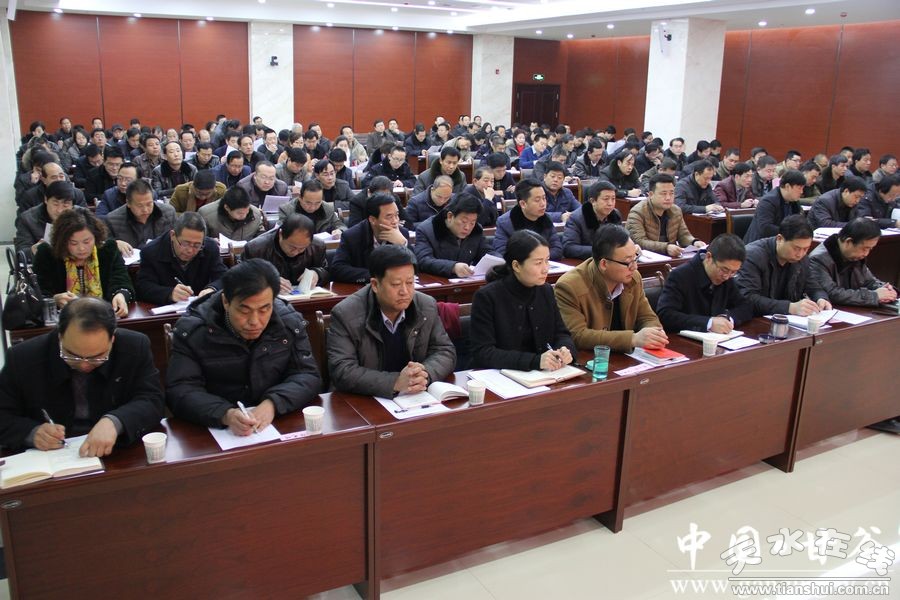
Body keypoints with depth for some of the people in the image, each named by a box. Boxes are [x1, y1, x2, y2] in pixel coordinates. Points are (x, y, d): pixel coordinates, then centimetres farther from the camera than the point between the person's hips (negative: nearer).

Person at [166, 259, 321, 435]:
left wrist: (273, 404, -22)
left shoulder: (290, 322, -3)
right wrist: (225, 414, -30)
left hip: (280, 427, 1)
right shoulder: (191, 330, -9)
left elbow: (308, 376, -3)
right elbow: (180, 390, -12)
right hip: (215, 429, -1)